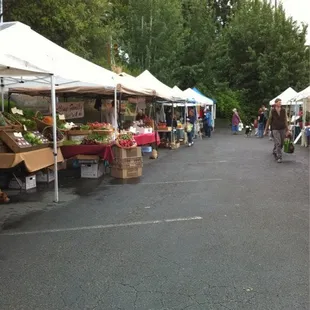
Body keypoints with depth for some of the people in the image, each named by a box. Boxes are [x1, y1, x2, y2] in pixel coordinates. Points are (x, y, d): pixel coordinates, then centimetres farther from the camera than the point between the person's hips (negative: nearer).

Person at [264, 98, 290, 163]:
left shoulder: (283, 111, 3)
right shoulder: (272, 111, -4)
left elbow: (285, 120, 6)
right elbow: (269, 121, 1)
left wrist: (287, 130, 2)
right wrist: (266, 130, 2)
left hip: (282, 129, 3)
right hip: (275, 129, -3)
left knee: (281, 143, 10)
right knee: (278, 143, -13)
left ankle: (274, 152, 37)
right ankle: (279, 157, -8)